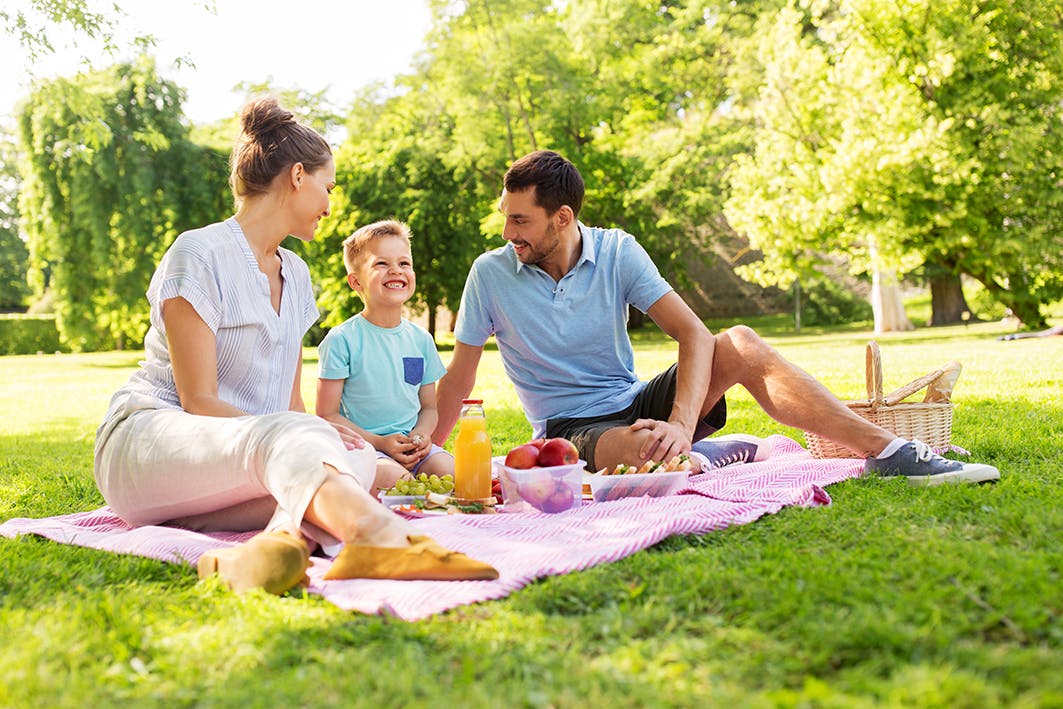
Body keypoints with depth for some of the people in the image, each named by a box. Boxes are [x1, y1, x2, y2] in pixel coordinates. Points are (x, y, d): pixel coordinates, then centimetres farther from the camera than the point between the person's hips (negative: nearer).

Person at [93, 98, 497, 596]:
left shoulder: (295, 274, 18)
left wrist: (316, 434, -8)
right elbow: (199, 400, -14)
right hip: (148, 437, -7)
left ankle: (282, 536, -53)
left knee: (360, 460, -24)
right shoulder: (200, 253, -6)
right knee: (286, 436, -40)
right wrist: (311, 434, -25)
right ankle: (382, 536, -68)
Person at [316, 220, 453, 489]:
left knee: (453, 473, -22)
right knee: (394, 478, -33)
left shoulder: (421, 338, 11)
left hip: (413, 446, 5)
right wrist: (380, 442, -15)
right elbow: (327, 415, -5)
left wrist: (421, 436, -5)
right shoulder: (342, 340, -5)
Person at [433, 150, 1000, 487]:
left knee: (740, 345, -22)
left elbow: (693, 334, -14)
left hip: (636, 402, 3)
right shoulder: (491, 273, -7)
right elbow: (459, 378, -1)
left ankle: (889, 453, -23)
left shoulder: (616, 251, -5)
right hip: (572, 430, -2)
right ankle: (735, 456, -10)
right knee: (640, 451, -41)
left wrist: (681, 423, -31)